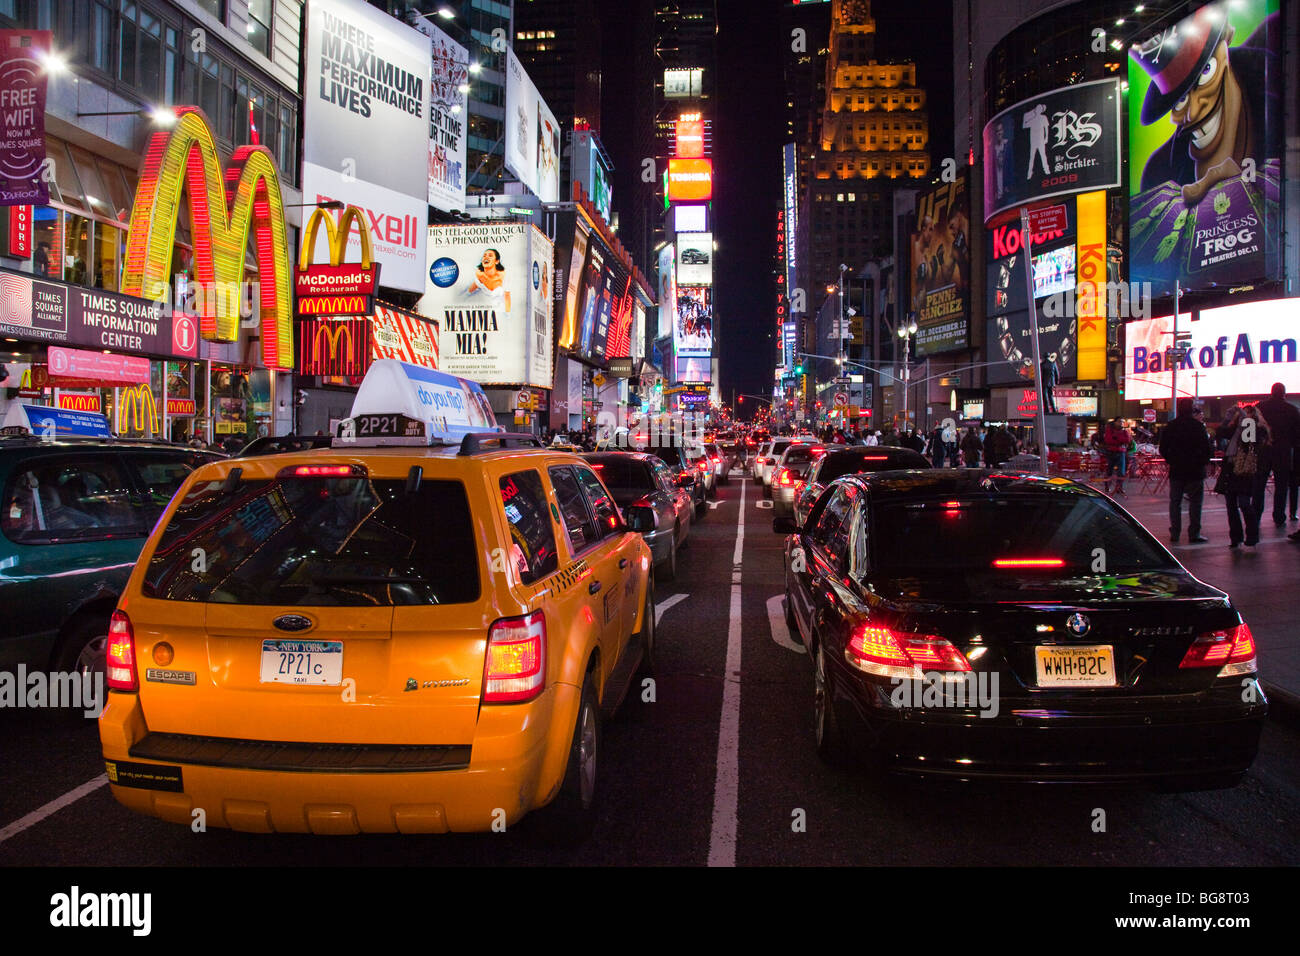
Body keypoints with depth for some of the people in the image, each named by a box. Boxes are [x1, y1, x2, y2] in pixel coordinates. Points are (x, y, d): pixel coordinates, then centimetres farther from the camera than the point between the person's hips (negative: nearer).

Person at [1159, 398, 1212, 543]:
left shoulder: (1171, 426, 1)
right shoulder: (1198, 426, -9)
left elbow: (1163, 448, 5)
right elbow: (1206, 448, -7)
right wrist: (1204, 462, 8)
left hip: (1176, 470, 3)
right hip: (1195, 471, -3)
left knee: (1175, 502, 8)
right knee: (1195, 501, 2)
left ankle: (1174, 533, 9)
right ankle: (1194, 534, 0)